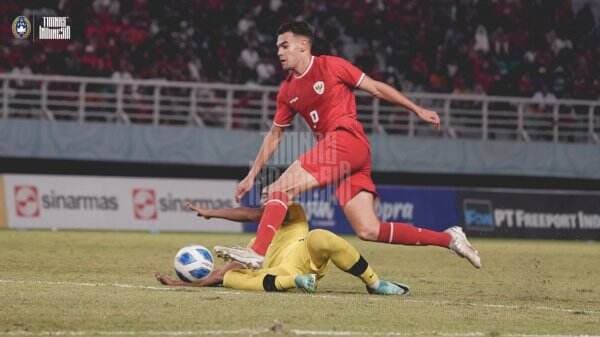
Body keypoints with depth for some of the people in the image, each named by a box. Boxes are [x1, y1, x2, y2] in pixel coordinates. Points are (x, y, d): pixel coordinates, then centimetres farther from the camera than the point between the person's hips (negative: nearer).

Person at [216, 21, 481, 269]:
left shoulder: (330, 66, 1)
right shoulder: (287, 92, 19)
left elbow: (375, 88, 6)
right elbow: (274, 135, 26)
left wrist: (417, 110, 6)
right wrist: (251, 176, 22)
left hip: (348, 139, -7)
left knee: (280, 189, -17)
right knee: (369, 231, -2)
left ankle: (257, 253, -26)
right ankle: (448, 239, 4)